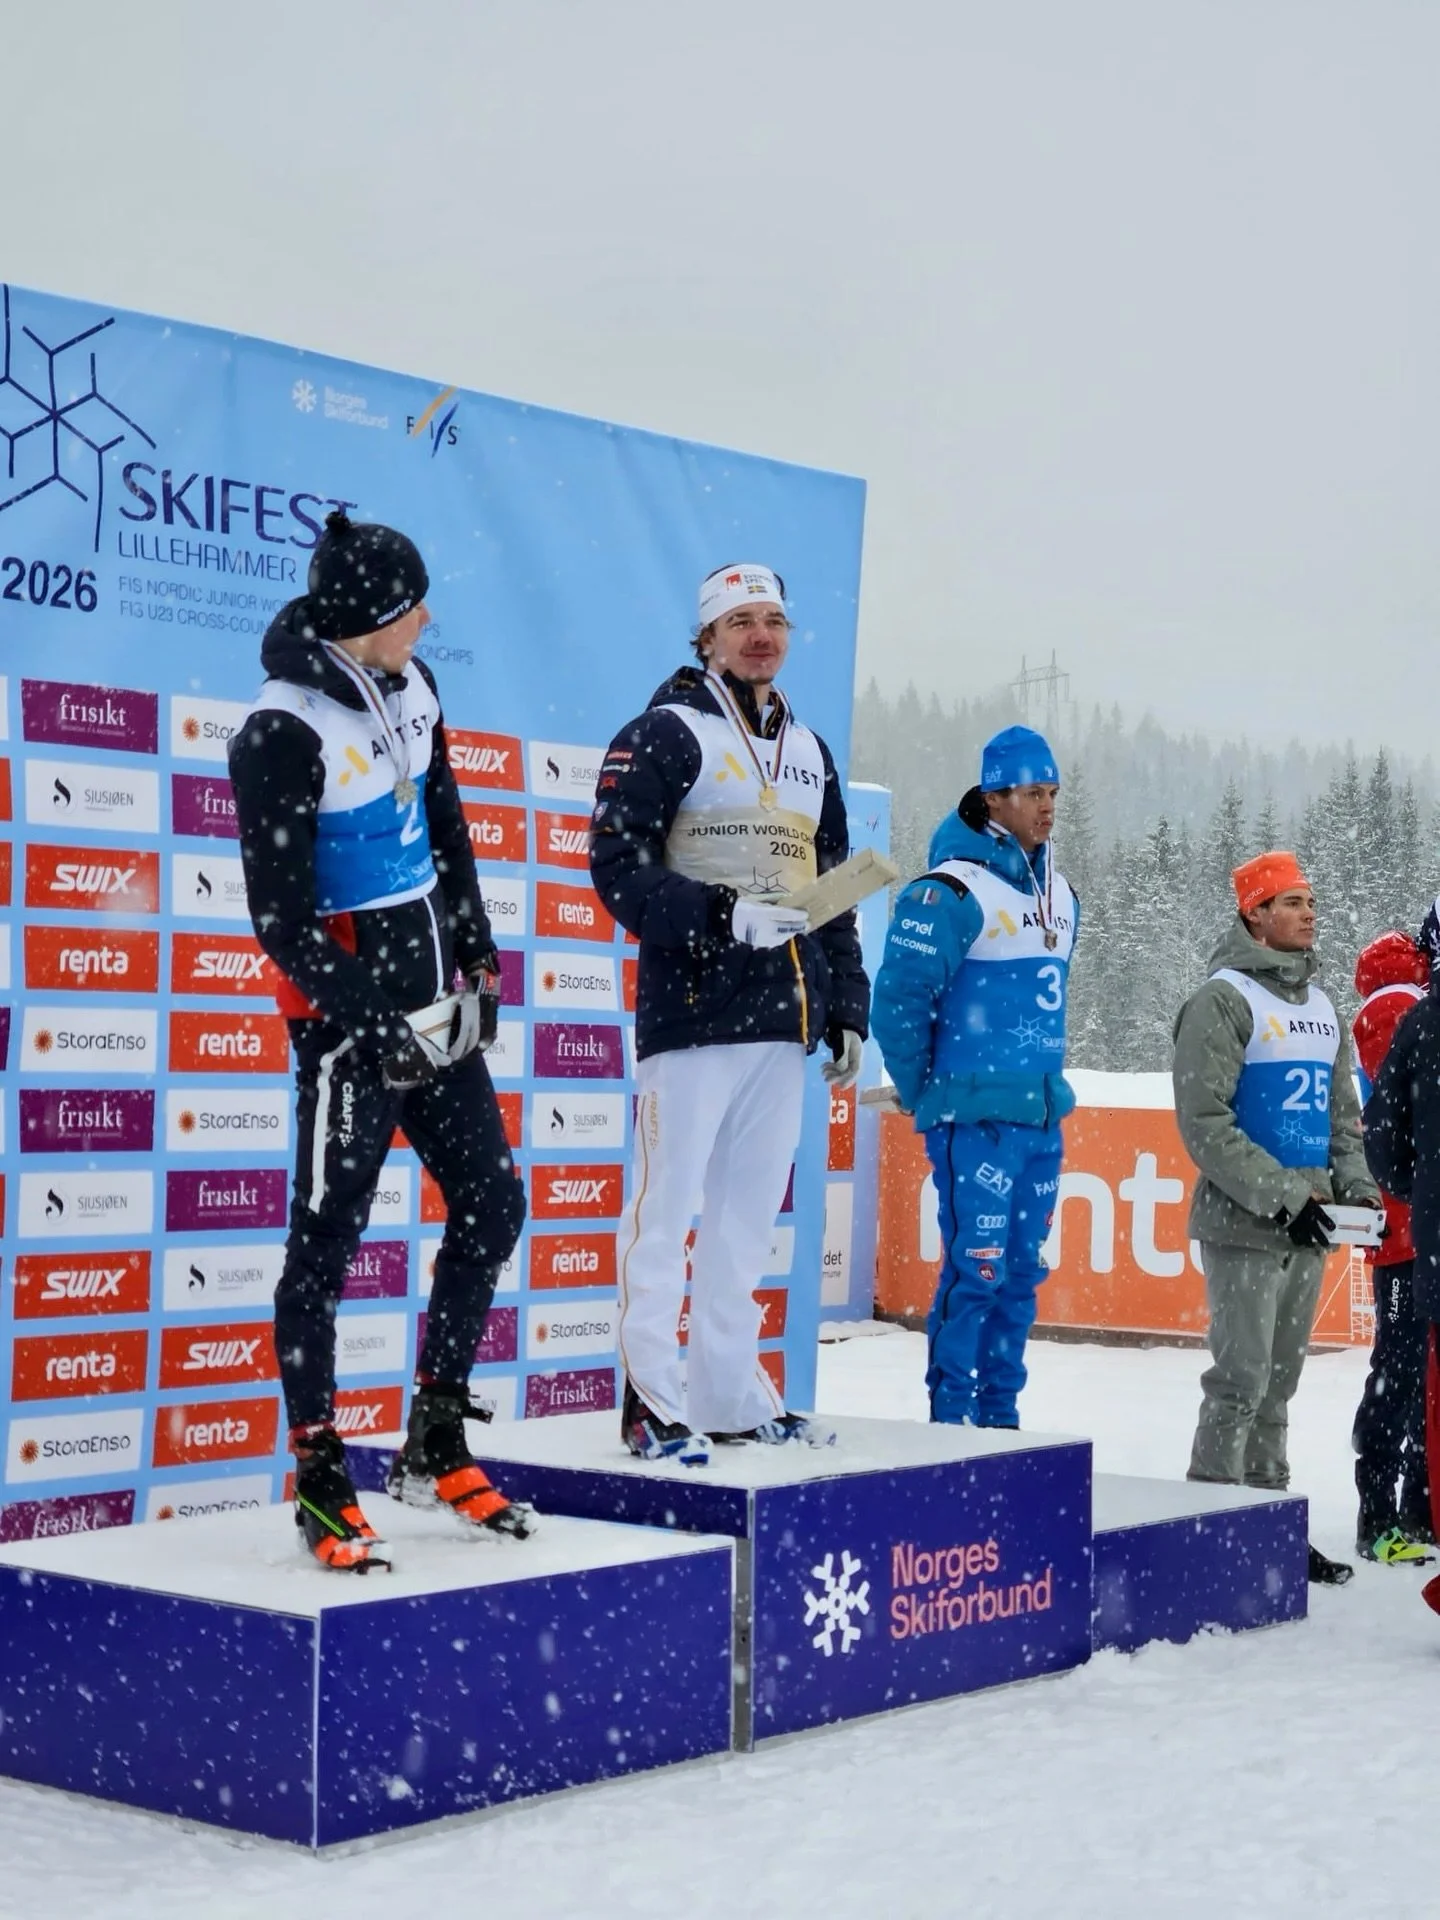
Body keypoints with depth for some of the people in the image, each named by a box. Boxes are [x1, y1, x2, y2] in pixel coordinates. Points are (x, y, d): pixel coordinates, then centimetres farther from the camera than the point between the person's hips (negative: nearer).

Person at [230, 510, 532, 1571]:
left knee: (493, 1206, 11)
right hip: (349, 1015, -8)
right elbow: (282, 918, -17)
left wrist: (479, 959, 15)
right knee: (329, 1238, -2)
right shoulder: (282, 733, -18)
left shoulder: (410, 686, 5)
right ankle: (320, 1476, 10)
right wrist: (375, 1018, -17)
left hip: (434, 997, 9)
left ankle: (435, 1443, 24)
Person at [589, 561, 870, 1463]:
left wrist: (847, 1008, 17)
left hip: (783, 1016, 7)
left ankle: (729, 1389, 18)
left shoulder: (809, 752, 19)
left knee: (751, 1206, 10)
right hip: (691, 1008, -7)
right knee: (667, 1203, -5)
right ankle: (653, 1398, 0)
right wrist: (723, 914, -21)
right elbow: (618, 865, -12)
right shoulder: (666, 733, -3)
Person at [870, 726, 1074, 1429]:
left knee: (1022, 1272, 11)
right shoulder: (952, 891, -12)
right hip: (975, 1116, -8)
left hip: (1043, 1115, 8)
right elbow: (899, 995, -13)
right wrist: (920, 1092, -6)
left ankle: (998, 1417, 20)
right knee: (977, 1268, -8)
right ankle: (952, 1418, 2)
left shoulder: (1060, 894, 13)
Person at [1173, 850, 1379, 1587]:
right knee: (1241, 1380, -8)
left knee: (1278, 1384, 13)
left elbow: (1341, 1115, 21)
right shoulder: (1223, 999, -8)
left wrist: (1355, 1186, 3)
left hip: (1306, 1228, 7)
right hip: (1244, 1226, -7)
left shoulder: (1319, 1005, 15)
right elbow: (1205, 1122, -14)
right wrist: (1280, 1197, -18)